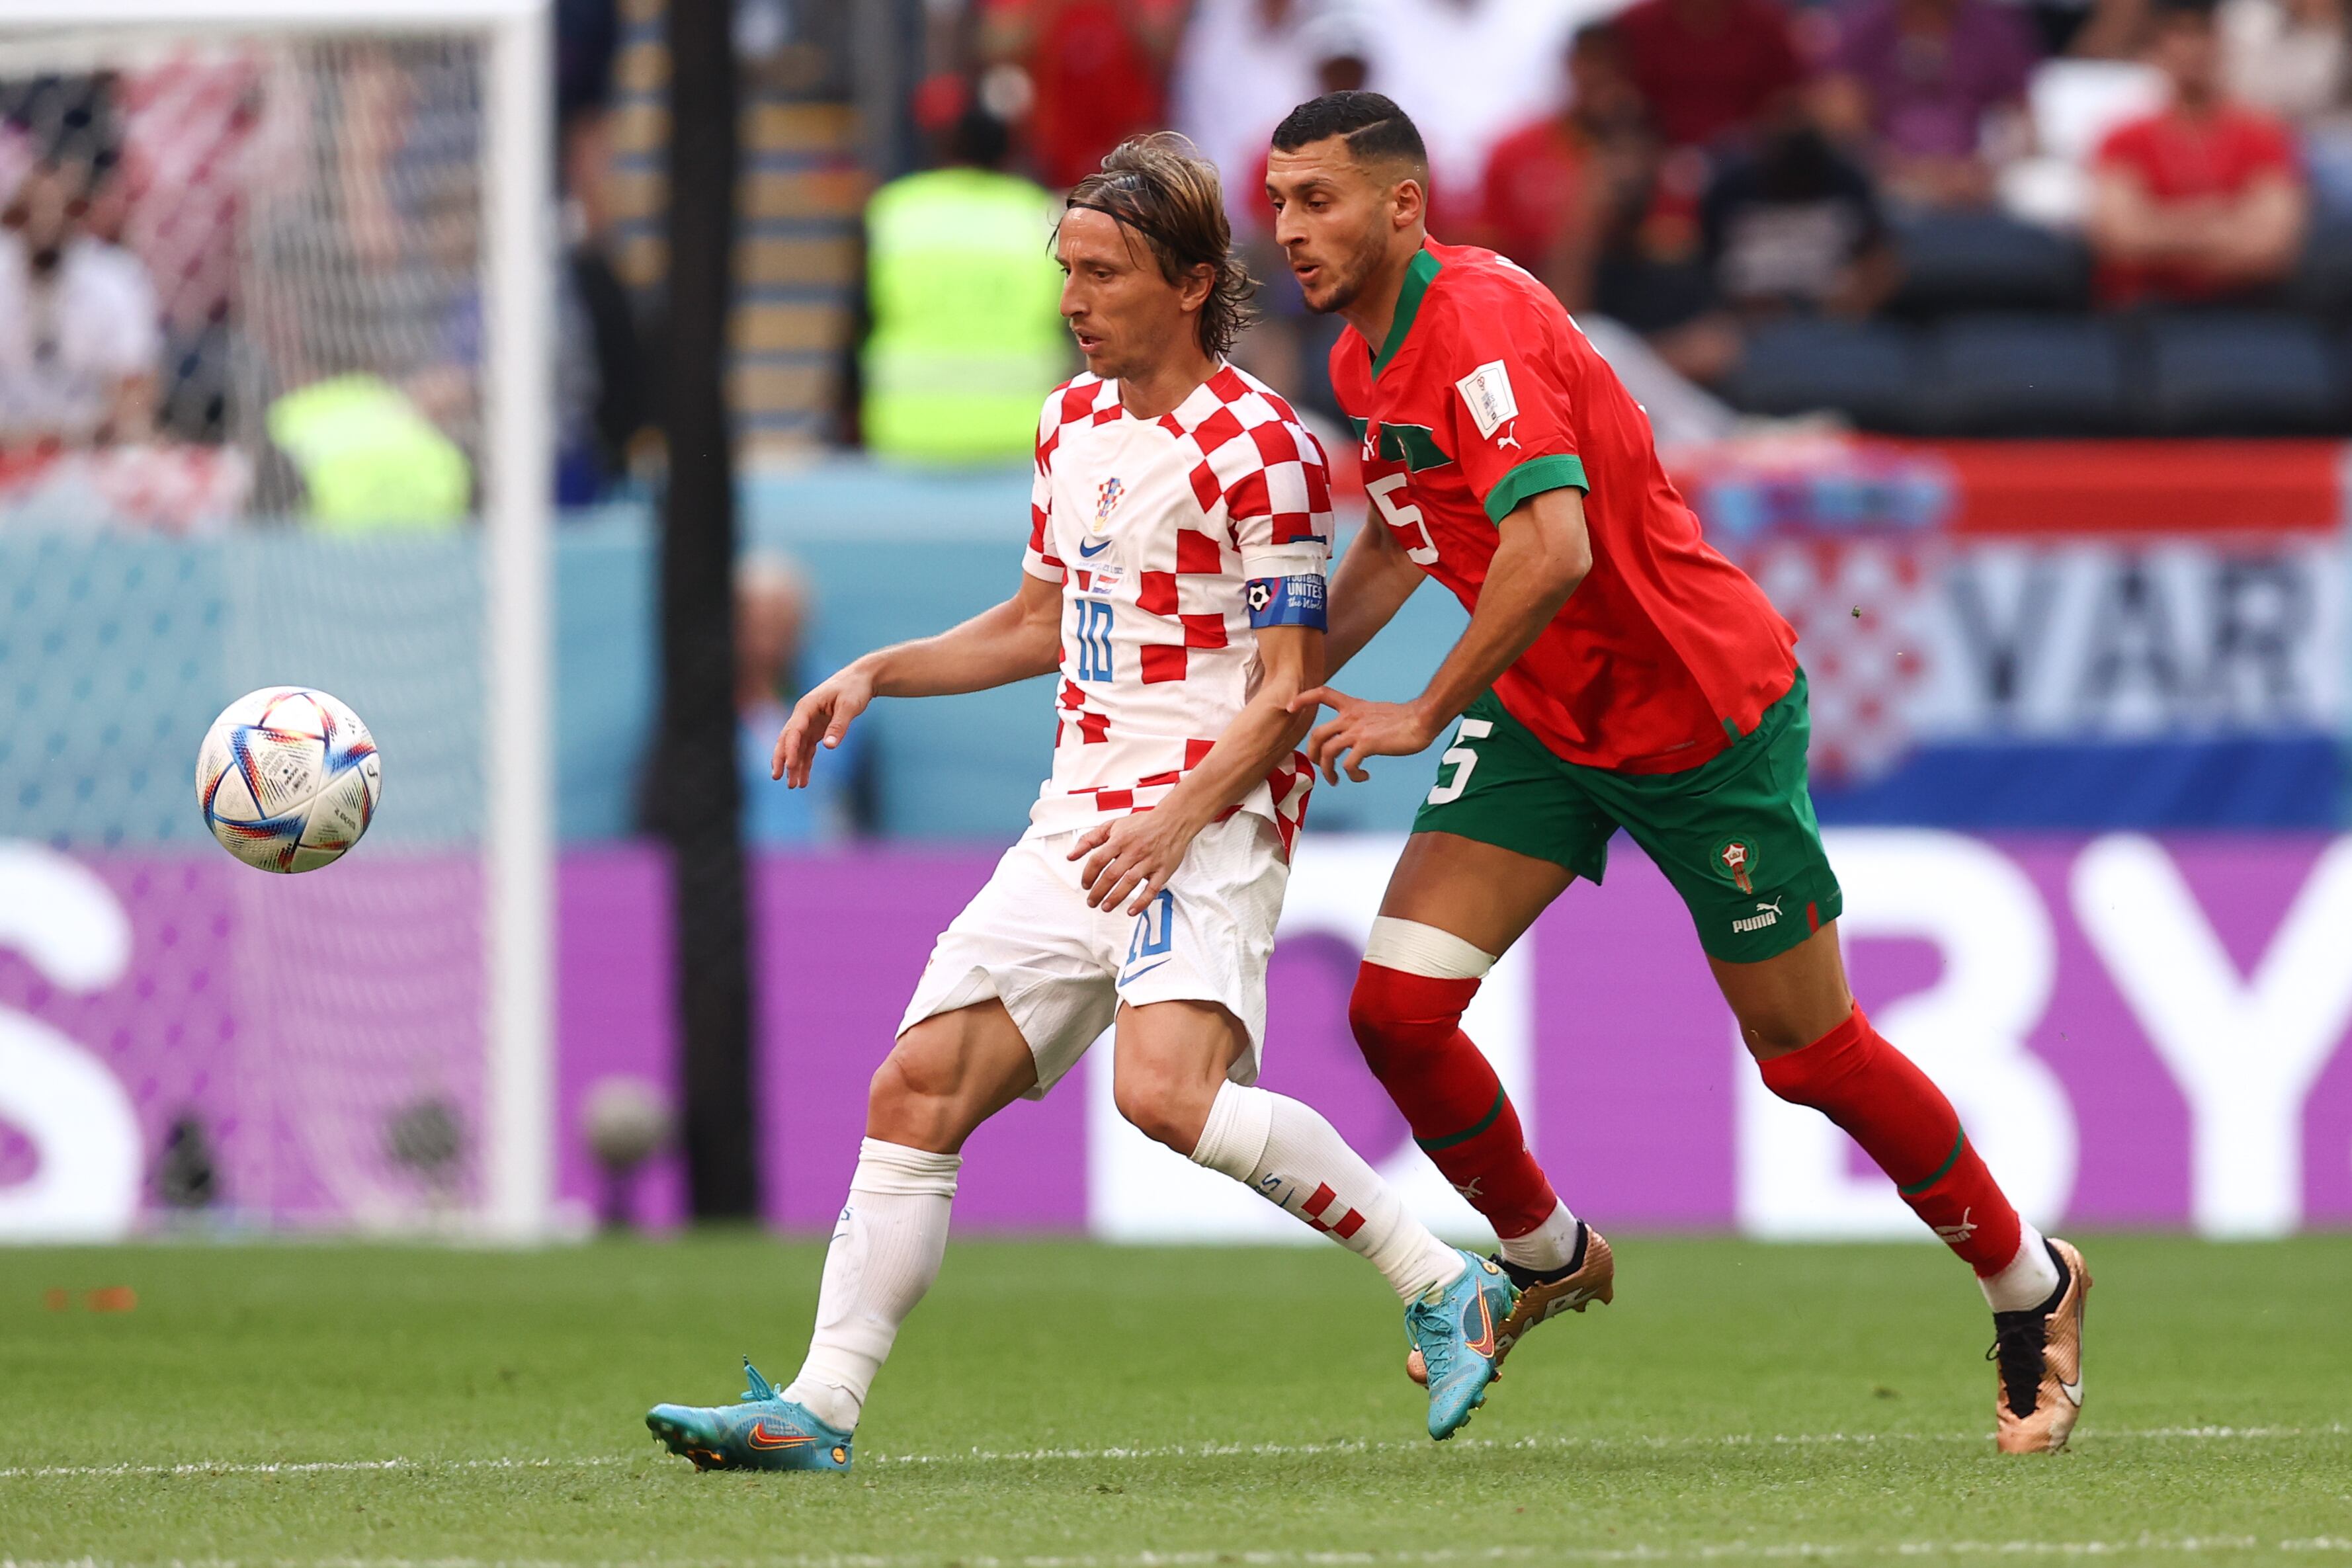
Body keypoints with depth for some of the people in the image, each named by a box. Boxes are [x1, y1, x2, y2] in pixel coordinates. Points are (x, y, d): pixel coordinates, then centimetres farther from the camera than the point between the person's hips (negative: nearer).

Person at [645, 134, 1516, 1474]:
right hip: (1079, 825, 8)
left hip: (1211, 826, -8)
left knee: (1166, 1088, -30)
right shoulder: (1076, 422, 15)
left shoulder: (1256, 447, -10)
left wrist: (1176, 821, -24)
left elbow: (1285, 693, -12)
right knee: (916, 1094, -1)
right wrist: (872, 676, 18)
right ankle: (821, 1408, 1)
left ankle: (1444, 1286, -18)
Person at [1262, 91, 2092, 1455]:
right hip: (1542, 723, 8)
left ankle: (2031, 1285, 24)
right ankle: (1549, 1258, 17)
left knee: (1812, 1052, 2)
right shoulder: (1366, 356, 3)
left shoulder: (1481, 325, -26)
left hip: (1706, 713, -8)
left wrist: (1428, 713, -30)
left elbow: (1551, 547, -39)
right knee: (1398, 1006, -7)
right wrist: (1292, 677, 11)